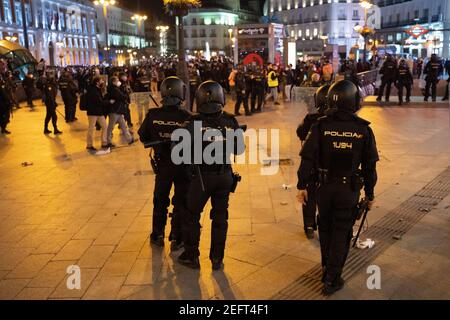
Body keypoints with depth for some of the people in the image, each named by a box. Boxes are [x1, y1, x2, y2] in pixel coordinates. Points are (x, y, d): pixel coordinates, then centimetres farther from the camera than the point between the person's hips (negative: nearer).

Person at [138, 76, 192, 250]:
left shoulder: (153, 115, -15)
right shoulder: (187, 117, -21)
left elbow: (143, 137, -3)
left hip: (162, 164, 2)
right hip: (183, 164, -2)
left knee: (160, 200, 21)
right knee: (180, 201, 13)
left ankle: (158, 236, 32)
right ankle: (177, 238, 20)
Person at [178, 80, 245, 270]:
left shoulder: (196, 123, -16)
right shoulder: (231, 122, -7)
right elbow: (239, 149, 2)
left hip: (202, 176, -3)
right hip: (225, 176, 3)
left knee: (192, 215, 16)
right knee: (220, 217, 16)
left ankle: (191, 257, 26)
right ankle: (217, 259, 24)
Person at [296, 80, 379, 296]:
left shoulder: (321, 126, -10)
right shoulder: (363, 129, -7)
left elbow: (307, 158, -10)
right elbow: (369, 166, -1)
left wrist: (302, 186, 1)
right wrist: (370, 194, 10)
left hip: (325, 186, 1)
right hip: (350, 189, -1)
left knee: (325, 228, 20)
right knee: (341, 233, 10)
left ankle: (327, 269, 37)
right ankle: (332, 280, 14)